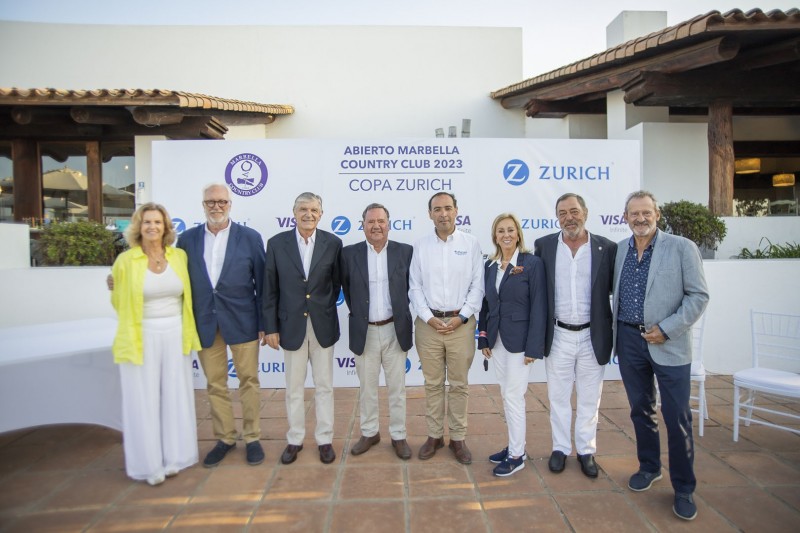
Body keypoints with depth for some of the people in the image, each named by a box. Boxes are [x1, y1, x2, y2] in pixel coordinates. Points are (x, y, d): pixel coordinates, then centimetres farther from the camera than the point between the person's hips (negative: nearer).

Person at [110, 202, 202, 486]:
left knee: (175, 397, 11)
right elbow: (119, 301, 5)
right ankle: (149, 463, 22)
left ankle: (172, 457, 27)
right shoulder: (125, 261, -6)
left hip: (175, 336, 3)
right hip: (142, 338, -2)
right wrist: (138, 322, 10)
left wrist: (185, 330, 8)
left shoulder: (179, 256, 1)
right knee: (144, 401, 7)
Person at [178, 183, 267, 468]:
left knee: (249, 381, 8)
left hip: (242, 321, -2)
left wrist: (265, 324, -5)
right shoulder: (187, 239, 4)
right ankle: (224, 438, 29)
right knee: (215, 385, 13)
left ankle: (252, 438, 24)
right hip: (204, 323, 2)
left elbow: (262, 283, -3)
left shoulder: (250, 237, -4)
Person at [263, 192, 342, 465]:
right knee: (294, 388, 13)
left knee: (324, 386, 11)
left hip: (323, 326, 0)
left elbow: (337, 283, 5)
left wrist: (324, 307, 3)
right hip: (291, 325, 0)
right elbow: (270, 289, -1)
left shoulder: (333, 243, -4)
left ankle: (325, 439, 27)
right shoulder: (277, 243, -3)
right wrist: (271, 327, -3)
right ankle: (295, 440, 30)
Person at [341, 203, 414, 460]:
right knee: (367, 388, 14)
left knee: (397, 387, 11)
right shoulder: (350, 253, -3)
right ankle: (369, 433, 33)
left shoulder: (405, 251, -4)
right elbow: (346, 287, 10)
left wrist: (402, 311, 5)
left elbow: (412, 285, 7)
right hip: (364, 332, 1)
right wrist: (356, 311, 7)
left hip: (395, 331, 0)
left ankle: (398, 436, 27)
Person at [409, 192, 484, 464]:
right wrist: (429, 318, -9)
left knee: (459, 384, 9)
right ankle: (434, 435, 26)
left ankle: (458, 438, 24)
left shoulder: (470, 243, 1)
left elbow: (477, 286, -1)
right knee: (433, 384, 11)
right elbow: (415, 287, 2)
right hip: (428, 324, 1)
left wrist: (461, 317, -10)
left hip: (461, 323, 0)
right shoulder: (420, 246, 3)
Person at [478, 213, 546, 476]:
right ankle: (515, 445, 31)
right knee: (506, 395, 15)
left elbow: (538, 307, -12)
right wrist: (484, 339, 7)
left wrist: (533, 347, -14)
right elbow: (486, 303, 10)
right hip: (497, 340, 6)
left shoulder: (532, 263, -10)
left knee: (513, 396, 0)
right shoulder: (490, 265, 7)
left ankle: (517, 455, 16)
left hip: (519, 340, -6)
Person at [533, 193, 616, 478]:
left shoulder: (607, 248, -4)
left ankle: (586, 450, 32)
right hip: (558, 336, 0)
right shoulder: (544, 245, -2)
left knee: (589, 398, 14)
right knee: (558, 397, 13)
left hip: (593, 336, 0)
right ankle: (560, 448, 31)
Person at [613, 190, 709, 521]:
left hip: (668, 344, -4)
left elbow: (699, 296, -7)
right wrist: (616, 330, 6)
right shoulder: (620, 249, 6)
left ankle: (684, 488, 20)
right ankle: (649, 467, 34)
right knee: (640, 409, 15)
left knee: (677, 417, 2)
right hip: (629, 340, 4)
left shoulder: (682, 247, -5)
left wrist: (666, 329, -14)